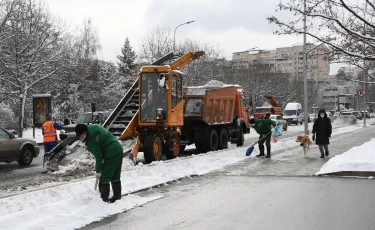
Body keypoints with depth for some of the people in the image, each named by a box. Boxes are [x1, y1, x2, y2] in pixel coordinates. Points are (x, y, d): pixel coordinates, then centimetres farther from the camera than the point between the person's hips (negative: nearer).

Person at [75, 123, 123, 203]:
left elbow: (98, 155, -15)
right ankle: (117, 196, 28)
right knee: (115, 176, 19)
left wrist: (98, 171, -7)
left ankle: (104, 199, 5)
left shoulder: (91, 139, -19)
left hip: (111, 154, -10)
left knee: (104, 178, -1)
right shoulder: (93, 128, 8)